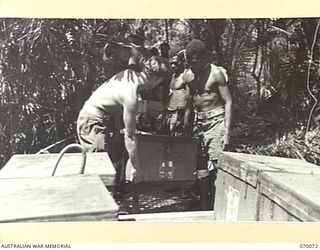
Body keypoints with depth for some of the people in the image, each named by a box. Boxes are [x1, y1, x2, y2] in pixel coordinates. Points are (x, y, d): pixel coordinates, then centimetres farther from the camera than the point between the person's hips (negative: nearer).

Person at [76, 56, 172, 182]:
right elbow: (129, 135, -20)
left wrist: (116, 129, 12)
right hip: (92, 123, -10)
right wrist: (135, 166, -11)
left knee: (114, 162, 14)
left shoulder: (129, 73, -2)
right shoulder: (131, 97, -27)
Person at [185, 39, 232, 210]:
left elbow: (228, 102, -8)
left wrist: (227, 132, -14)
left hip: (216, 122, -6)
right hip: (199, 123, 6)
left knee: (216, 167, -9)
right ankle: (204, 206, 17)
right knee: (201, 168, 7)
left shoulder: (216, 73, -7)